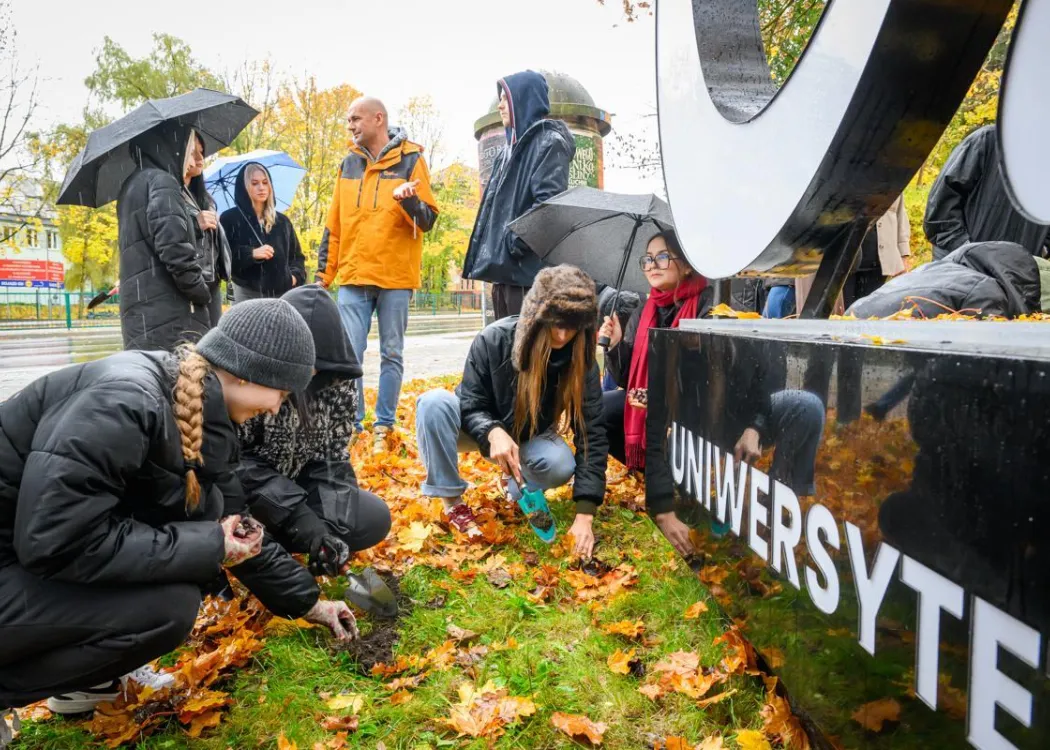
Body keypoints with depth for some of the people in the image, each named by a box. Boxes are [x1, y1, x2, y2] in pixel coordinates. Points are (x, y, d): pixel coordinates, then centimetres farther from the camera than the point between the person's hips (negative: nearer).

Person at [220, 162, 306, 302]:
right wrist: (251, 254, -14)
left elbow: (297, 255, 23)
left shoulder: (282, 221, 19)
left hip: (282, 293, 4)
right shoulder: (229, 218, 6)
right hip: (247, 294, -4)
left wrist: (295, 275, 3)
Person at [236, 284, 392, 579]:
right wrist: (303, 519, -31)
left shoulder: (339, 380, -12)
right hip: (247, 488, -4)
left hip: (302, 485, 4)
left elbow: (332, 457, -10)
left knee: (374, 518, -13)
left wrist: (331, 526, -27)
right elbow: (236, 458, -22)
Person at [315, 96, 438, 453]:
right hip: (352, 276, 3)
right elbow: (334, 224, 16)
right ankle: (351, 425, 10)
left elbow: (428, 220, -4)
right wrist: (324, 271, 13)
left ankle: (384, 428, 15)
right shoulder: (349, 164, 13)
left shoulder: (410, 159, 1)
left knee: (391, 355, 5)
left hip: (395, 277, -3)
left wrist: (408, 200, -25)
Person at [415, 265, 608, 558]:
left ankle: (516, 489, 3)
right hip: (483, 430, -1)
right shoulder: (494, 339, -27)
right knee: (434, 401, -32)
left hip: (530, 437, 1)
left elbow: (592, 432, -26)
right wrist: (494, 432, -45)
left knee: (561, 465, -33)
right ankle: (452, 502, -19)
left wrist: (585, 515, -34)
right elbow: (471, 406, -19)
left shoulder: (581, 360, -23)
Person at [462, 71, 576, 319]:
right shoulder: (510, 148, 24)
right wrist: (487, 255, 15)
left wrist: (514, 242, -19)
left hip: (528, 270, -9)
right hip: (504, 268, 9)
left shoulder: (549, 142, -3)